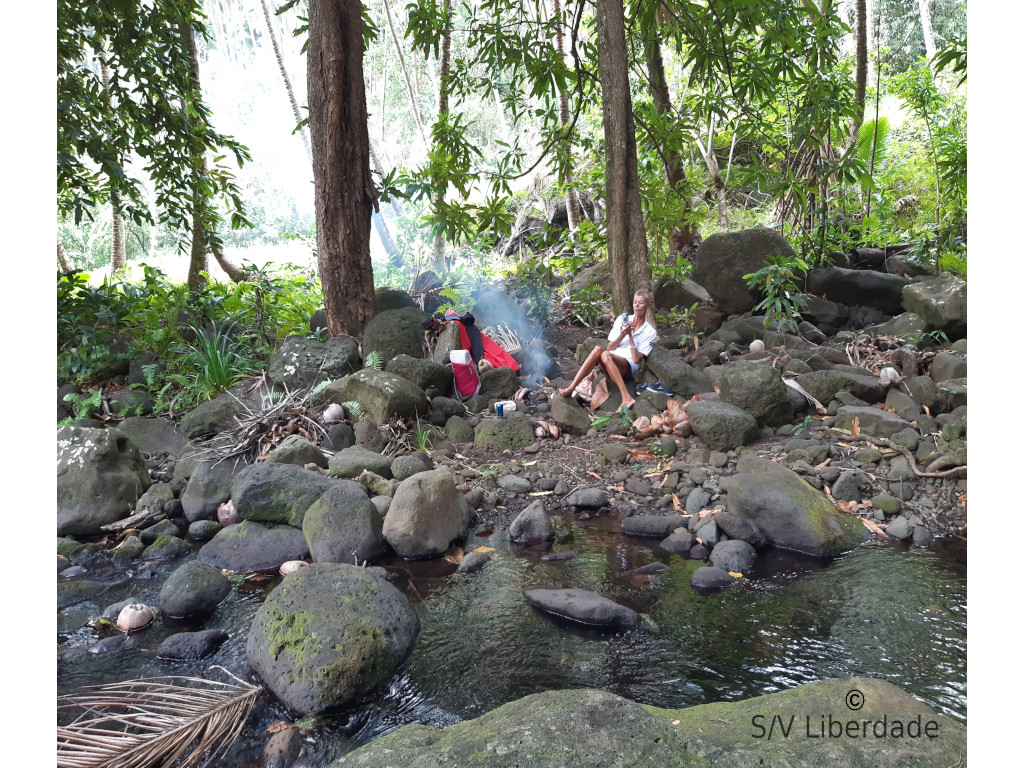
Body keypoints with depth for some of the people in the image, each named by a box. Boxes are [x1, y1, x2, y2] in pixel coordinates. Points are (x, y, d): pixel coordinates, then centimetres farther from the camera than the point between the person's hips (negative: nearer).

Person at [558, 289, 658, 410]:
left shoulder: (650, 332, 5)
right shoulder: (622, 319, 15)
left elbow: (636, 359, -5)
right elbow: (610, 347, 10)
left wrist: (630, 336, -9)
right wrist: (622, 335, -7)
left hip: (628, 366, -4)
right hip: (609, 362, 4)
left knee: (606, 355, -36)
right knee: (598, 349, -31)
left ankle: (626, 398, -48)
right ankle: (571, 388, -41)